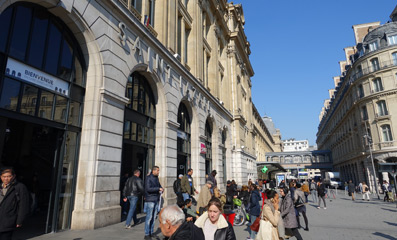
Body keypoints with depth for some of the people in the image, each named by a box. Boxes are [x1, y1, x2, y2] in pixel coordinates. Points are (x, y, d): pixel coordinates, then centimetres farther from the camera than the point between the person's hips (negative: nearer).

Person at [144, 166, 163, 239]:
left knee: (153, 217, 11)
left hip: (156, 200, 7)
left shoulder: (156, 178, 14)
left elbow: (159, 186, 23)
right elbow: (148, 189, -18)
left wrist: (161, 190, 1)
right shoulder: (148, 178, -9)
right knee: (149, 218, -3)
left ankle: (151, 233, 21)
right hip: (150, 200, -7)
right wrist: (158, 189, -15)